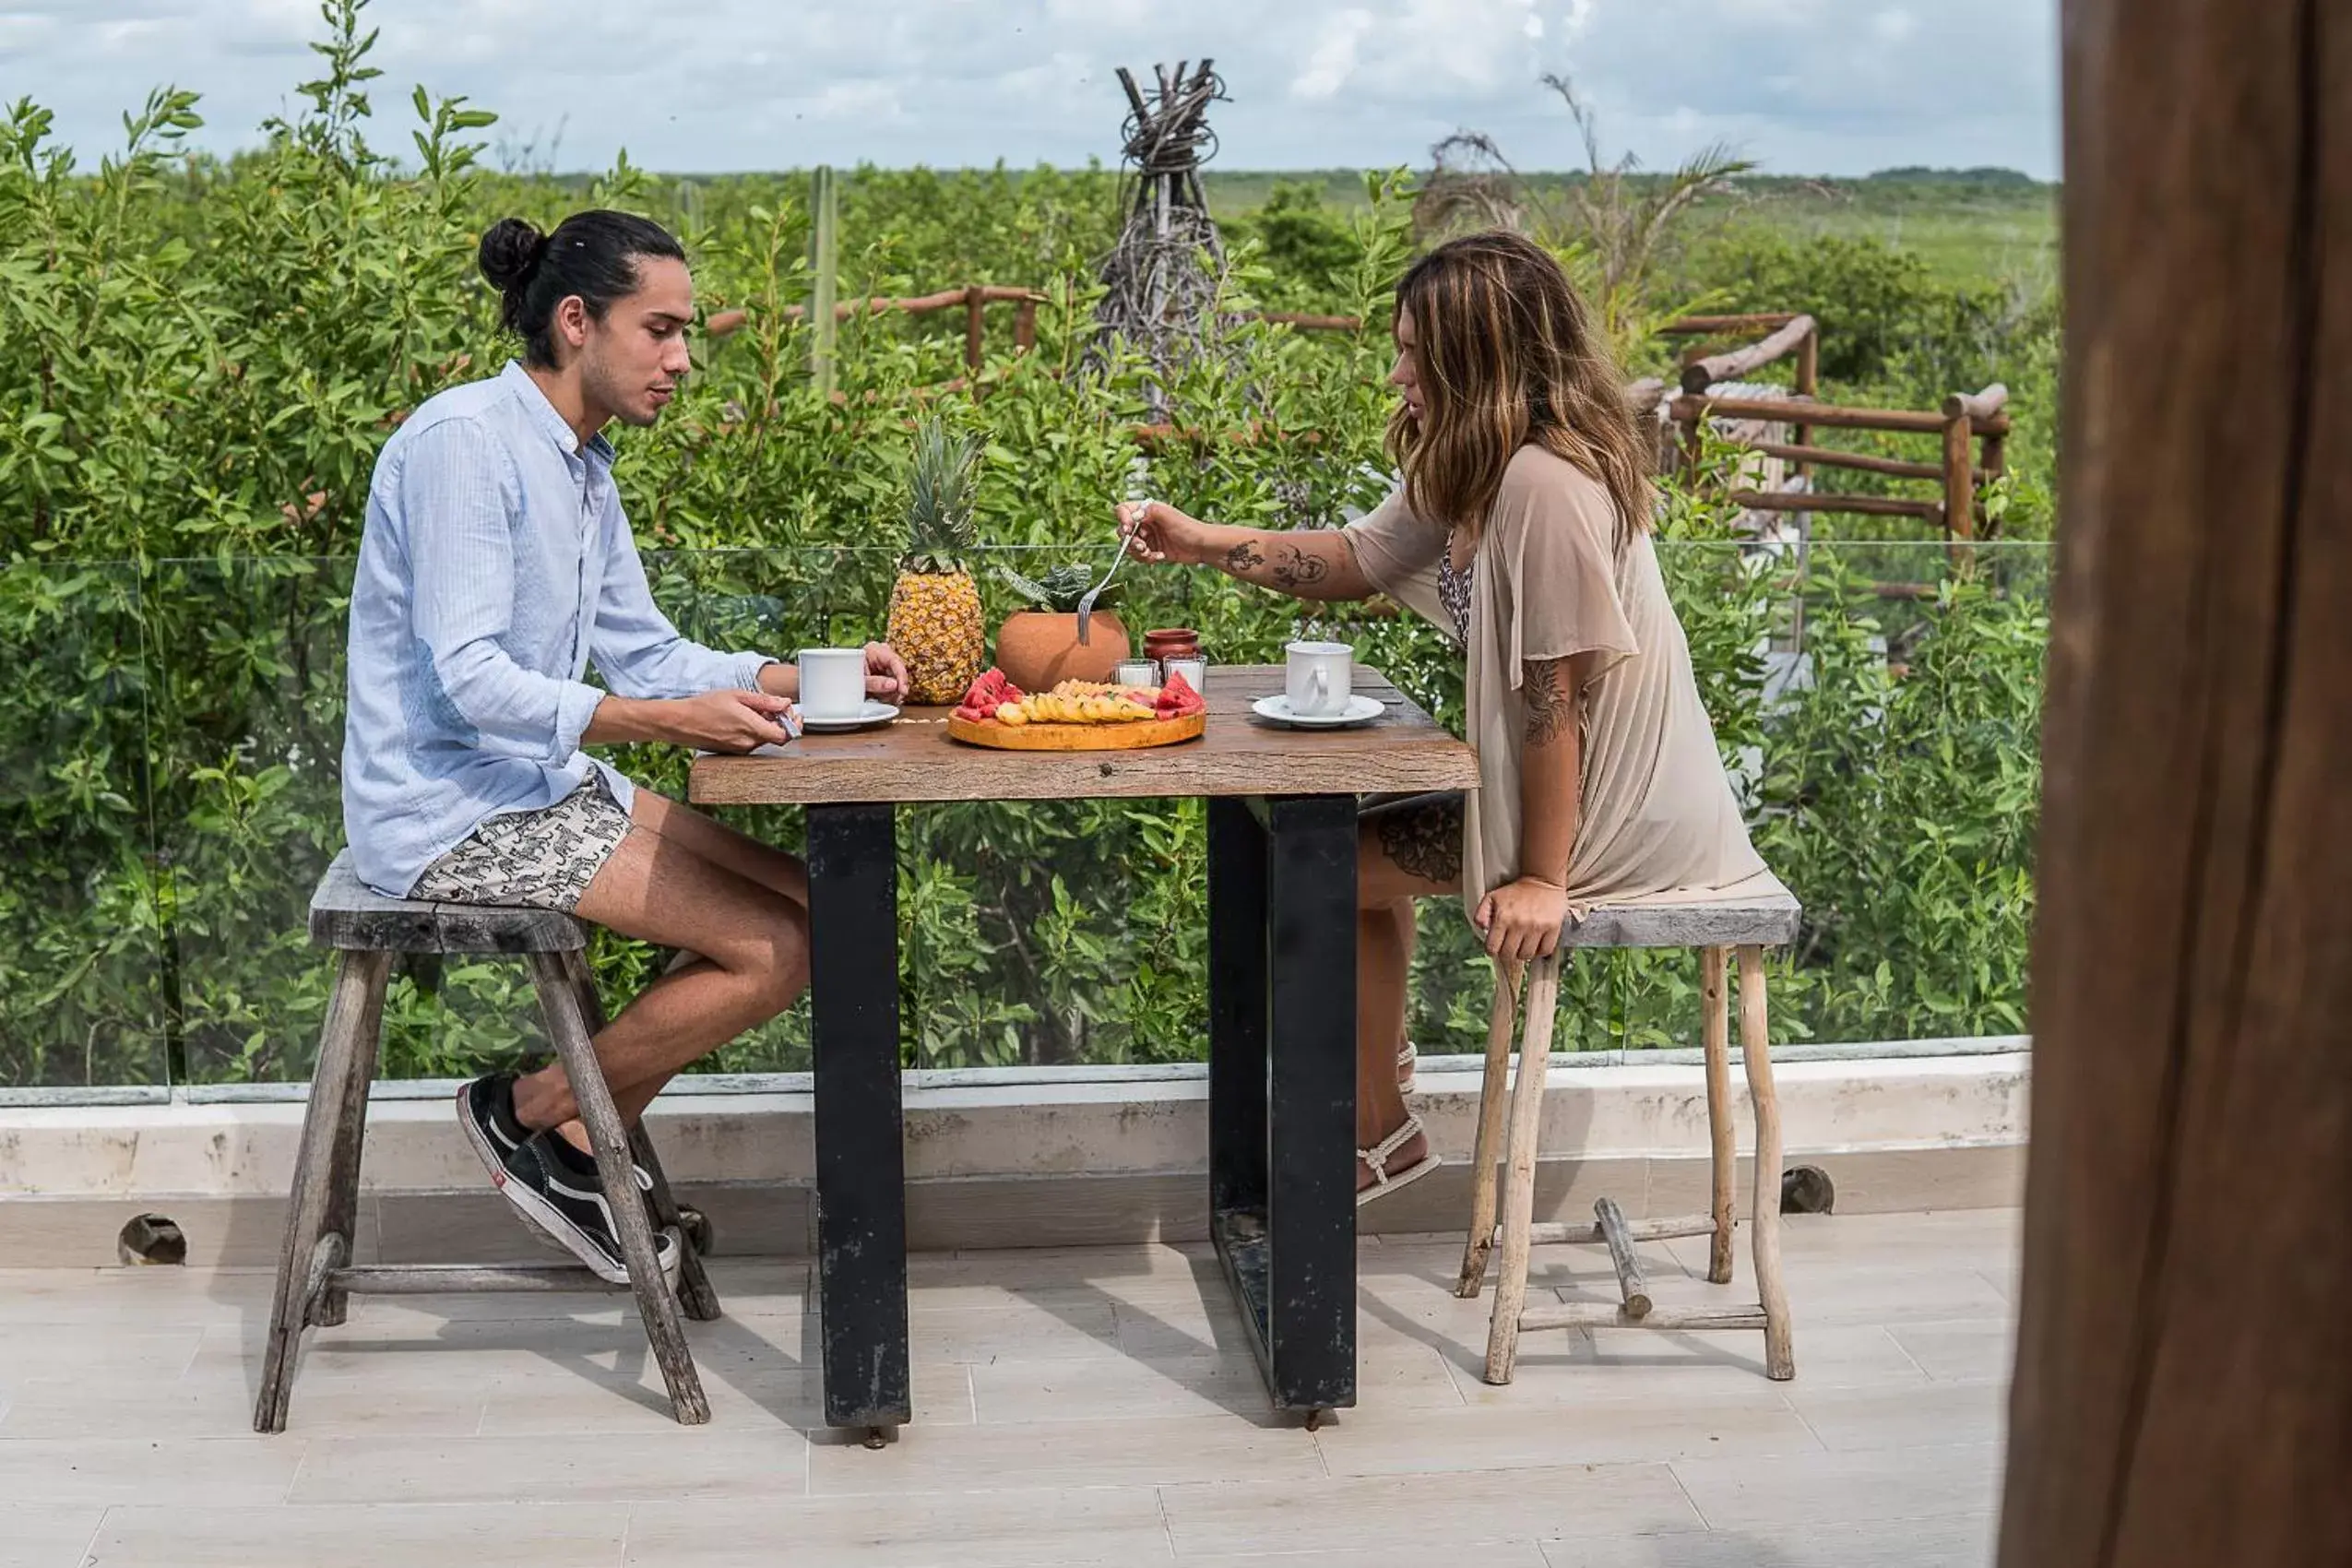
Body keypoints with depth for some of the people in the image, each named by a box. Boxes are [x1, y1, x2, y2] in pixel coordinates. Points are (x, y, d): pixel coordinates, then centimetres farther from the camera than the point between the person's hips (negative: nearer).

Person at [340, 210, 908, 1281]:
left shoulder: (580, 462, 12)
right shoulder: (465, 441, -17)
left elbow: (644, 654, 14)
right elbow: (468, 677, -24)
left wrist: (806, 677, 0)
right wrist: (667, 721, -33)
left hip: (545, 783, 10)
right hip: (450, 808, -10)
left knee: (813, 901, 4)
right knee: (777, 950, -16)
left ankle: (584, 1140, 10)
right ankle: (526, 1111, 3)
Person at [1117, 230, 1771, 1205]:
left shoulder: (1542, 484, -27)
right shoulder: (1471, 471, 4)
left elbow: (1555, 697, -25)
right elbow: (1355, 559, 13)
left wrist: (1541, 878, -20)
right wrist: (1198, 543, 4)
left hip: (1615, 814, -10)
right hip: (1564, 783, 10)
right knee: (1361, 835, 25)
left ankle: (1376, 1135, 18)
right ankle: (1376, 1056, 45)